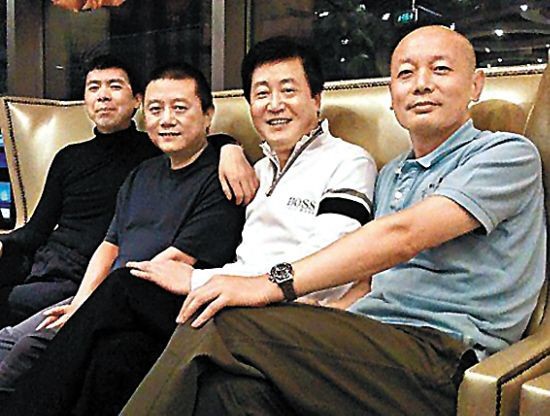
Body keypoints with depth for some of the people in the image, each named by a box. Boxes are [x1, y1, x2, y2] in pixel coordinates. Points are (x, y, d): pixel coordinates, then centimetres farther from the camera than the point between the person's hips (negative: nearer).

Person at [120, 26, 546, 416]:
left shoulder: (509, 153, 2)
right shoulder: (391, 176, 26)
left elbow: (403, 235, -15)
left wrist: (275, 284, -23)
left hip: (442, 356, -6)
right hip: (373, 342, 6)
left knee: (226, 327, -27)